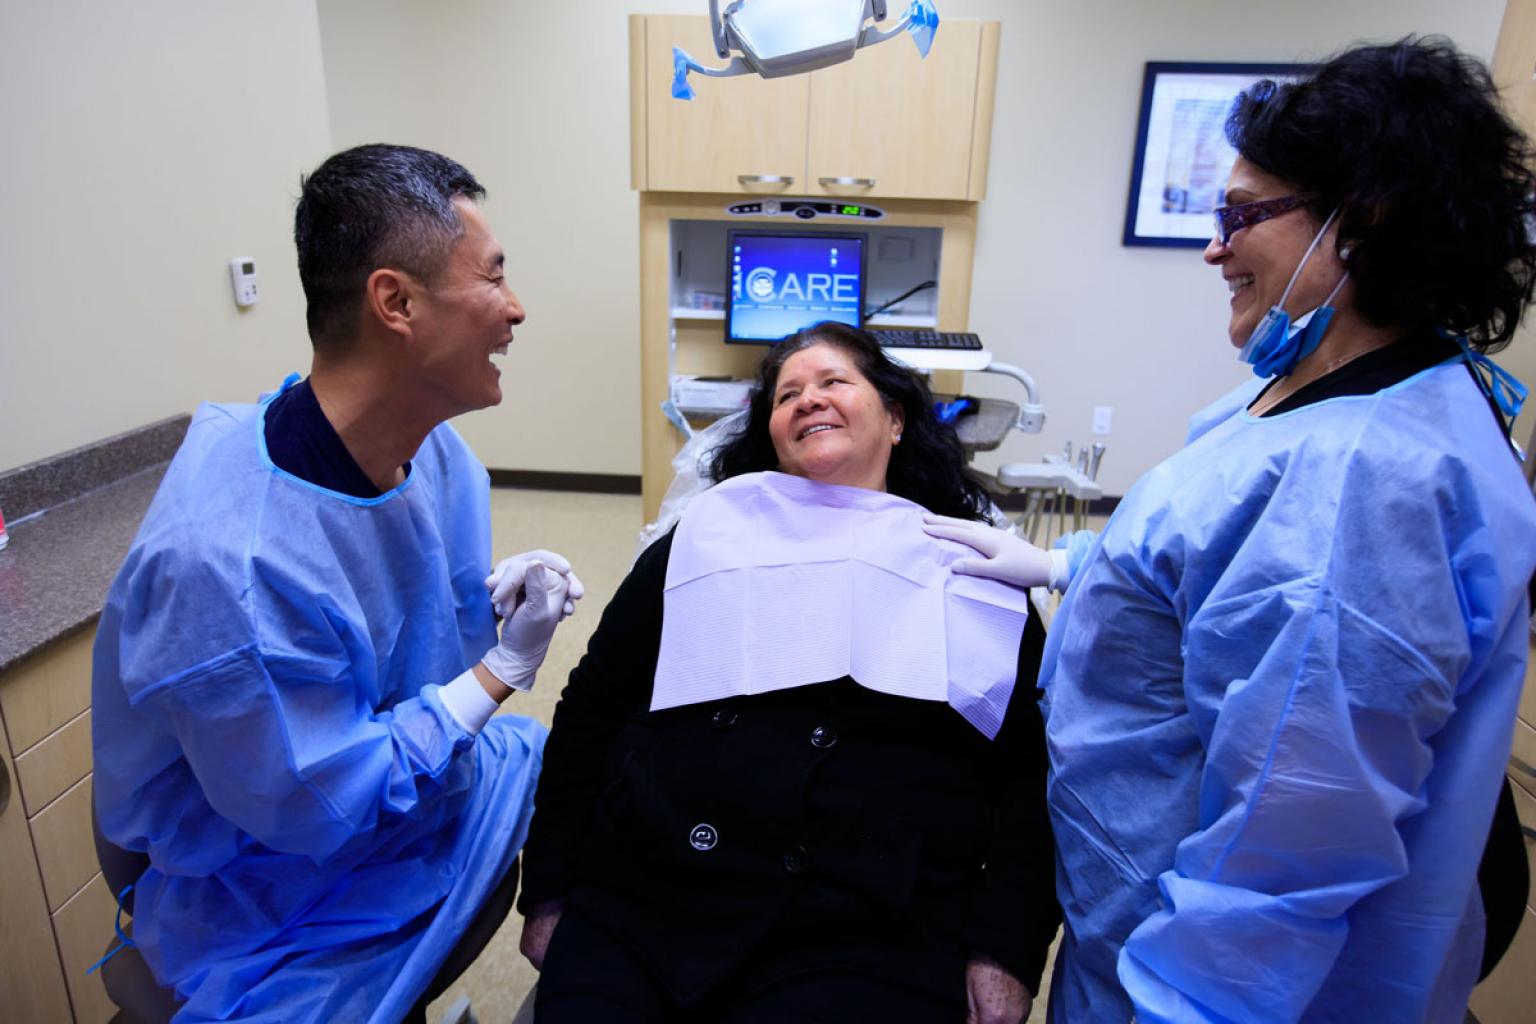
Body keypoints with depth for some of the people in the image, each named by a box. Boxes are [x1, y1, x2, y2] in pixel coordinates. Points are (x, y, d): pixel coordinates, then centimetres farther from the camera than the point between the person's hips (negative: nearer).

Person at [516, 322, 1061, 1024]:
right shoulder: (703, 535, 11)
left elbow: (1030, 776, 6)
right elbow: (590, 710, 11)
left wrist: (1006, 952, -4)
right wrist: (548, 890, 7)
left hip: (869, 936, -1)